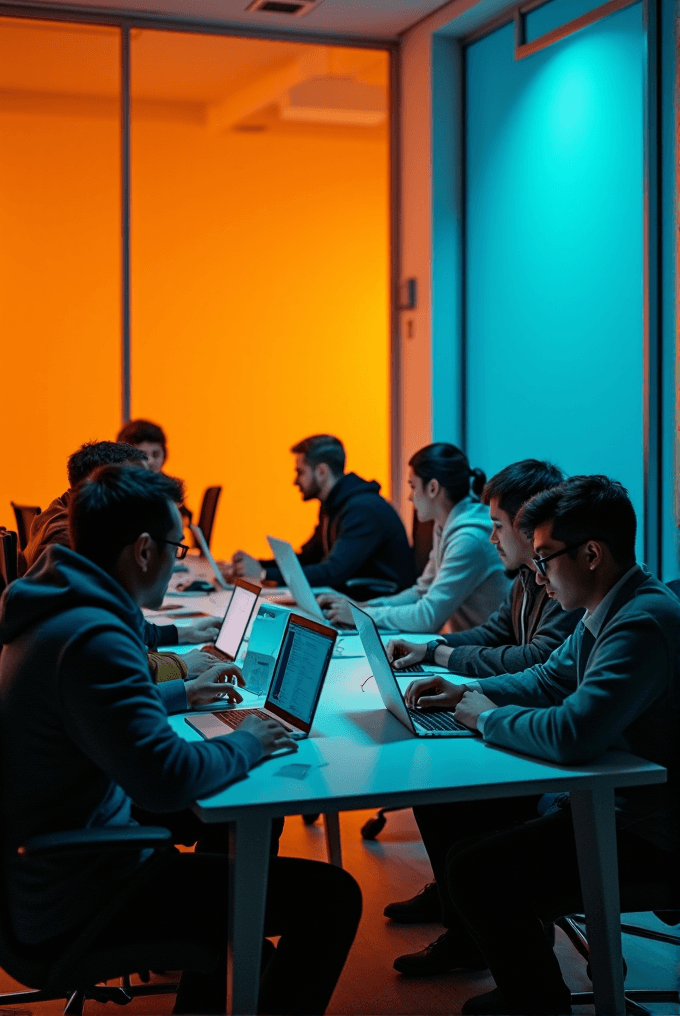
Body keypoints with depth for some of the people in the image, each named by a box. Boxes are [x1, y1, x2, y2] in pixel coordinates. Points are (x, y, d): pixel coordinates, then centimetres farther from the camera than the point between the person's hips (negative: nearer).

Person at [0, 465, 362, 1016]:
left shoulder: (57, 611, 6)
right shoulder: (93, 638, -26)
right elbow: (164, 777, -32)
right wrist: (246, 744, -15)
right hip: (76, 906, -11)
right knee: (333, 895, -13)